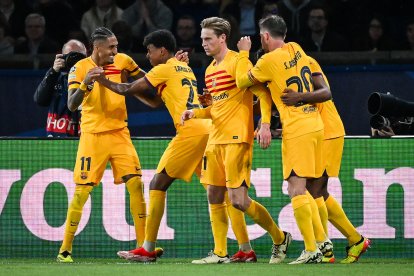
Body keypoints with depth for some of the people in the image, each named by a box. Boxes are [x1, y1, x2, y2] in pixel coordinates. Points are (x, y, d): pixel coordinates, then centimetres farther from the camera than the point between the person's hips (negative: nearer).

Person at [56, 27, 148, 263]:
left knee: (136, 184, -7)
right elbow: (72, 105, -16)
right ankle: (65, 249, 6)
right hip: (92, 136, -3)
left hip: (120, 133, 3)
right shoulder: (80, 68, -8)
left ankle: (143, 245, -1)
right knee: (82, 191, -4)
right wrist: (85, 82, -32)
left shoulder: (122, 61, 2)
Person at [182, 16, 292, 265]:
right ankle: (220, 253, 10)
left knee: (238, 200, -12)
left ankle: (280, 238, 6)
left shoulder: (237, 62, -9)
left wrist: (265, 125, -23)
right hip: (216, 139, 9)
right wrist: (195, 112, 8)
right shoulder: (210, 70, 17)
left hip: (237, 139, -9)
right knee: (214, 196, 5)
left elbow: (263, 93, -12)